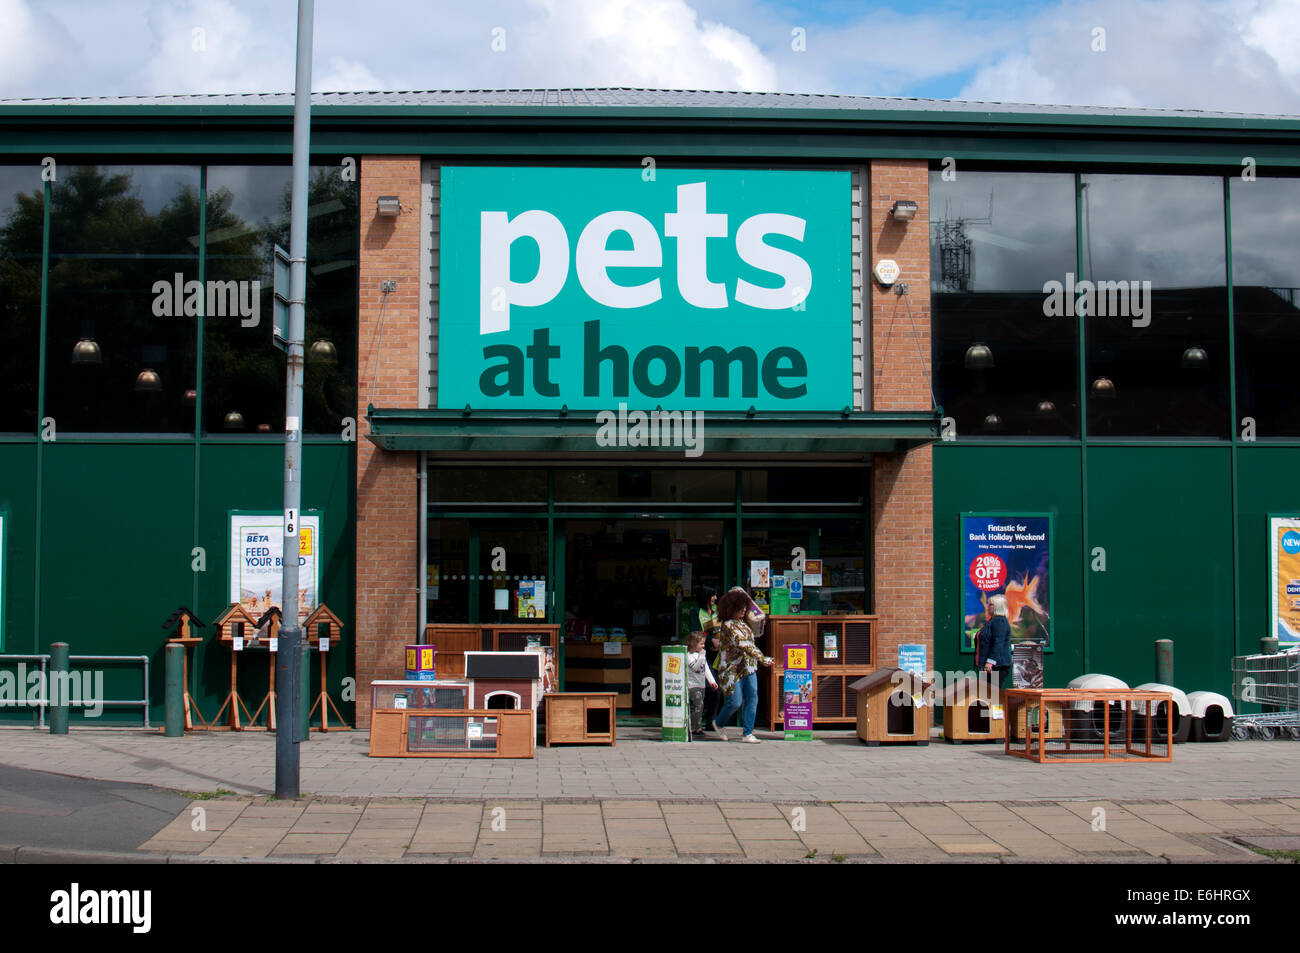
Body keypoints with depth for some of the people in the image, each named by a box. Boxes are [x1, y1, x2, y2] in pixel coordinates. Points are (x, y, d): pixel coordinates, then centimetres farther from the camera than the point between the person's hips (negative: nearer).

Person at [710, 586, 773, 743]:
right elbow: (744, 645, -25)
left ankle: (747, 733, 1)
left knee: (752, 699, -3)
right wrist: (763, 659, -29)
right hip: (733, 669, -8)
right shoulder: (729, 625, -15)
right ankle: (718, 723, 23)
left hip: (749, 668, 8)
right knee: (735, 702, -4)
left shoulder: (743, 622, 10)